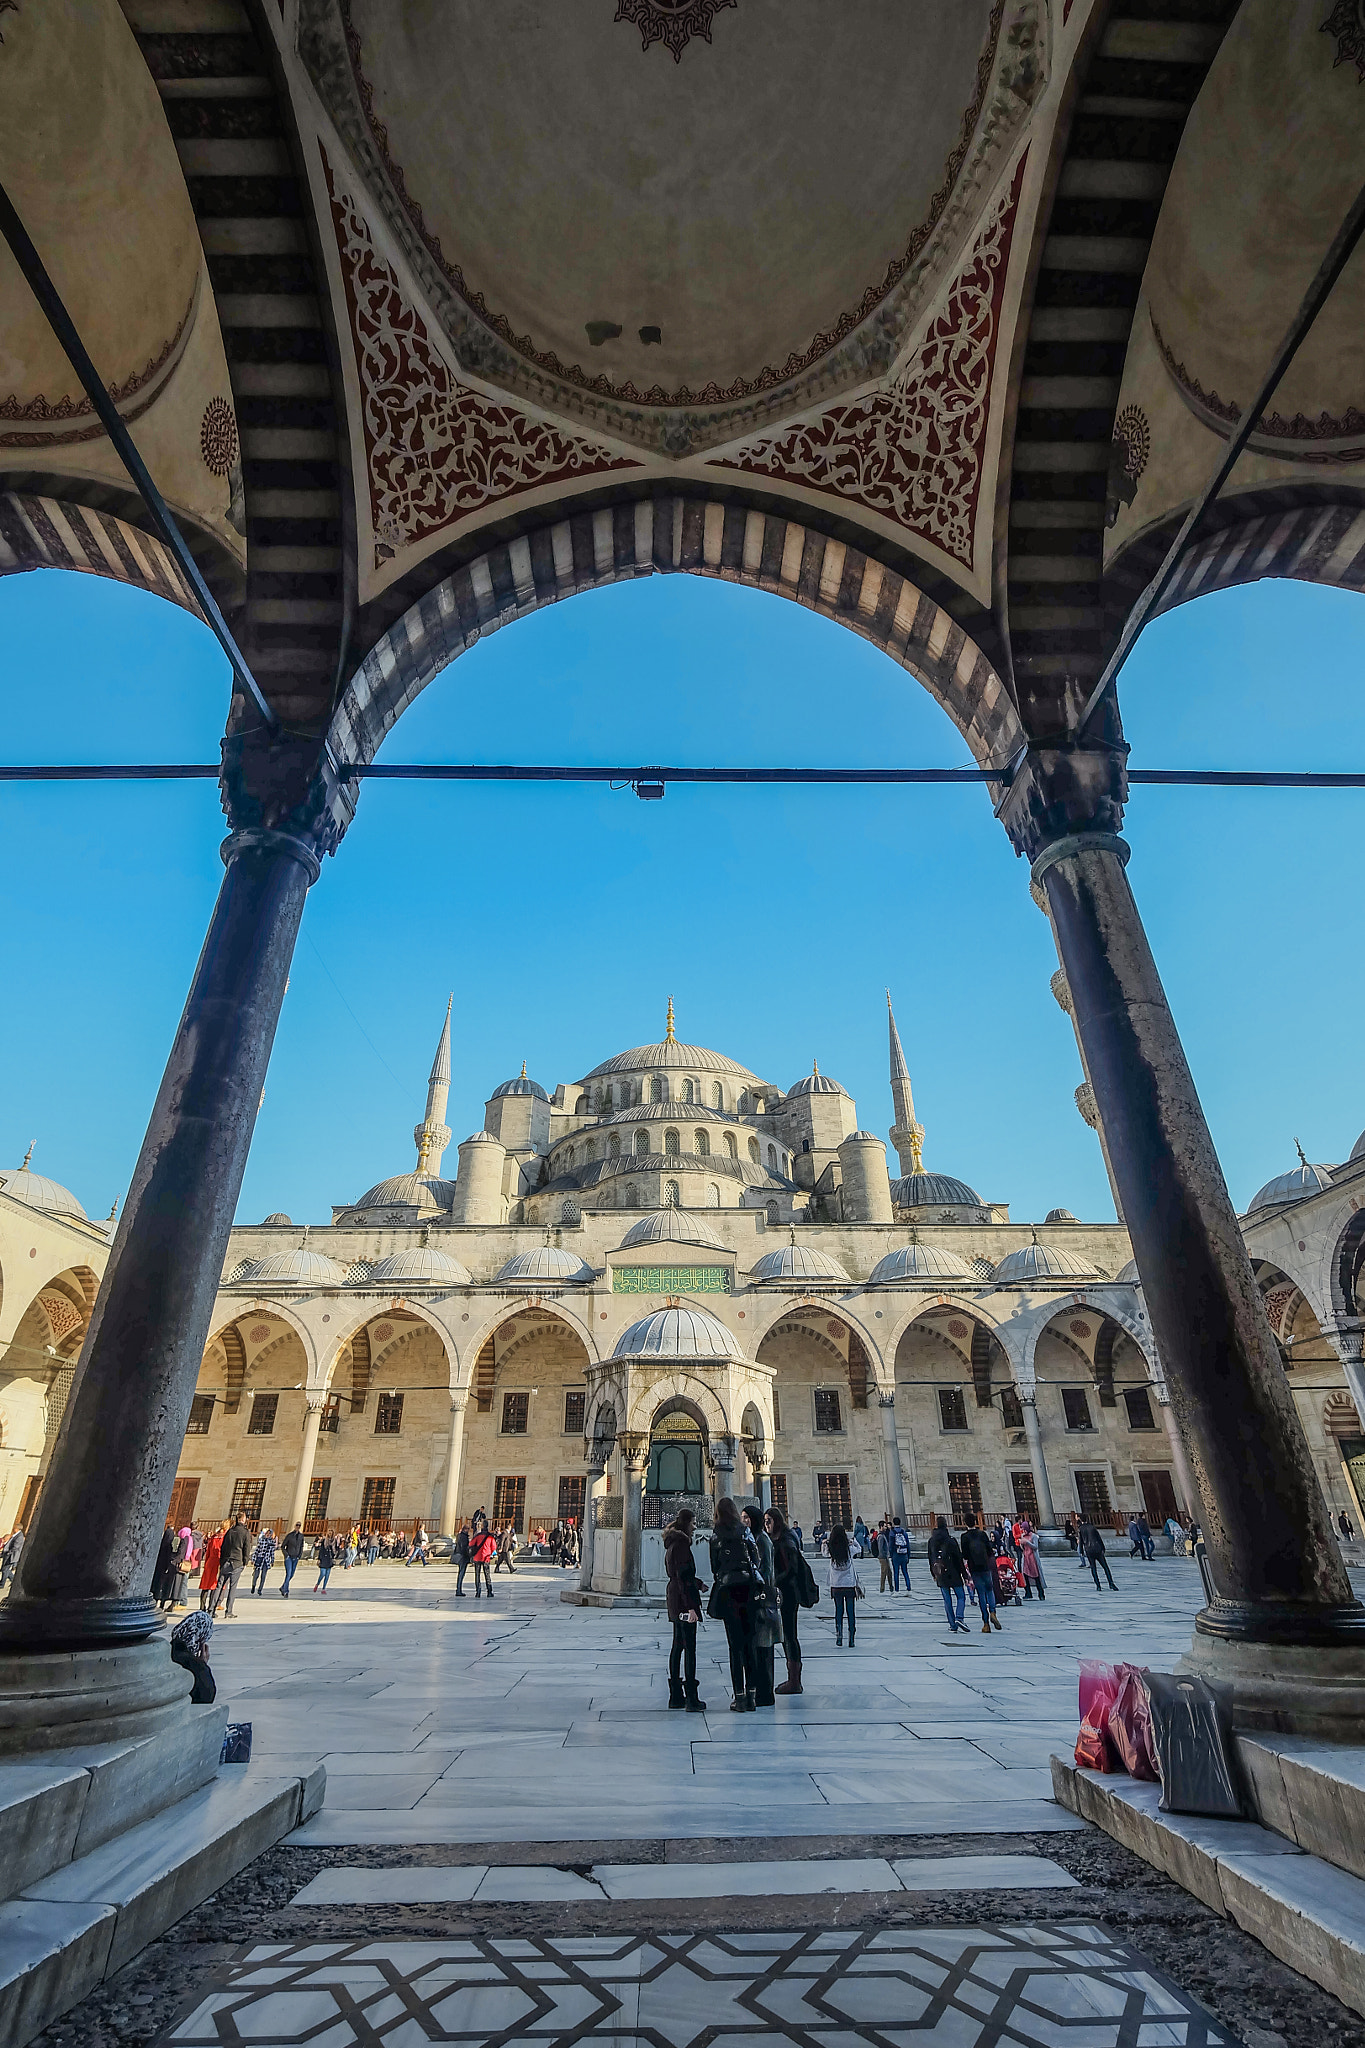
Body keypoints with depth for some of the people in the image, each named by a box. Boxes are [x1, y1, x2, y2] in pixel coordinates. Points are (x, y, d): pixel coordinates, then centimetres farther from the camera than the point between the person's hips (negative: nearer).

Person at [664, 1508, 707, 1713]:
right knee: (689, 1649, -6)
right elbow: (683, 1577, -21)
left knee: (677, 1646, 15)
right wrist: (691, 1606, -22)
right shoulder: (681, 1543, -17)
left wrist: (699, 1584, 20)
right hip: (683, 1602, -10)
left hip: (674, 1602, 10)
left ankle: (676, 1696, 21)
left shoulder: (672, 1542, 14)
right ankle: (691, 1699, -4)